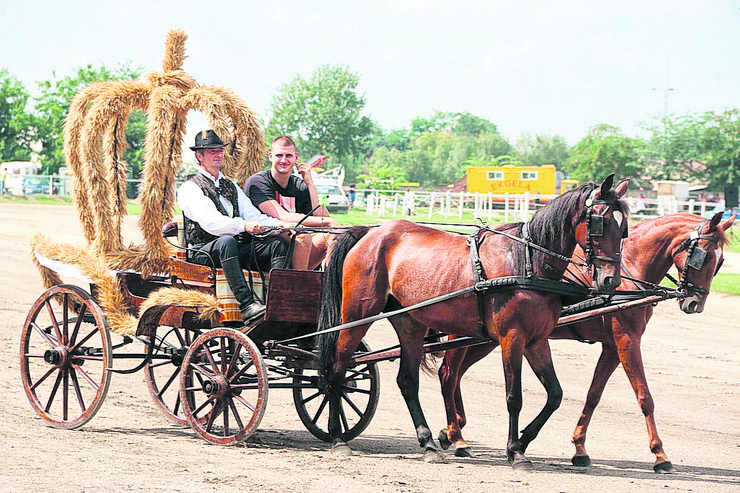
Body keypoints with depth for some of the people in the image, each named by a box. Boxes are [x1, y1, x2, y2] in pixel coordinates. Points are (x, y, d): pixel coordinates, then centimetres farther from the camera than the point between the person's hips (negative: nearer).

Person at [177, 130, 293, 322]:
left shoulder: (231, 187, 25)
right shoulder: (190, 188, 1)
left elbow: (253, 215, 13)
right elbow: (210, 222, -16)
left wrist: (280, 224, -7)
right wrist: (243, 225, -31)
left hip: (238, 249, 6)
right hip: (204, 251, -6)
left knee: (278, 243, -17)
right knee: (226, 241, -39)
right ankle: (246, 306, -51)